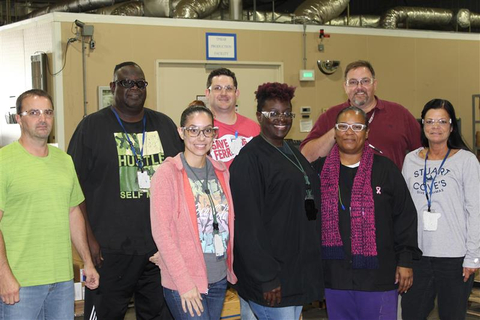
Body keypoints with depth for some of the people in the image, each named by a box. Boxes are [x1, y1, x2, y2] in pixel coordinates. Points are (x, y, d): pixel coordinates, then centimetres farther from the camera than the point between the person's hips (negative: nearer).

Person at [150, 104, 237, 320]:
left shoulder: (221, 172, 8)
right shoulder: (168, 173, -9)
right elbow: (161, 232, -13)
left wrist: (229, 269, 5)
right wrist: (184, 282, -17)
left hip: (219, 279, 6)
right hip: (183, 282, -6)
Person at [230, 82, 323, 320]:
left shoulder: (293, 153, 14)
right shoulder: (249, 159, -13)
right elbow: (248, 225, -18)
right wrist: (266, 278, -20)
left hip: (298, 271, 8)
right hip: (271, 277, -8)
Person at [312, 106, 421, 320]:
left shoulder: (385, 169, 0)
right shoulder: (319, 170, 6)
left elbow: (405, 216, 1)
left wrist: (405, 261, -1)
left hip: (378, 277, -2)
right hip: (335, 277, 3)